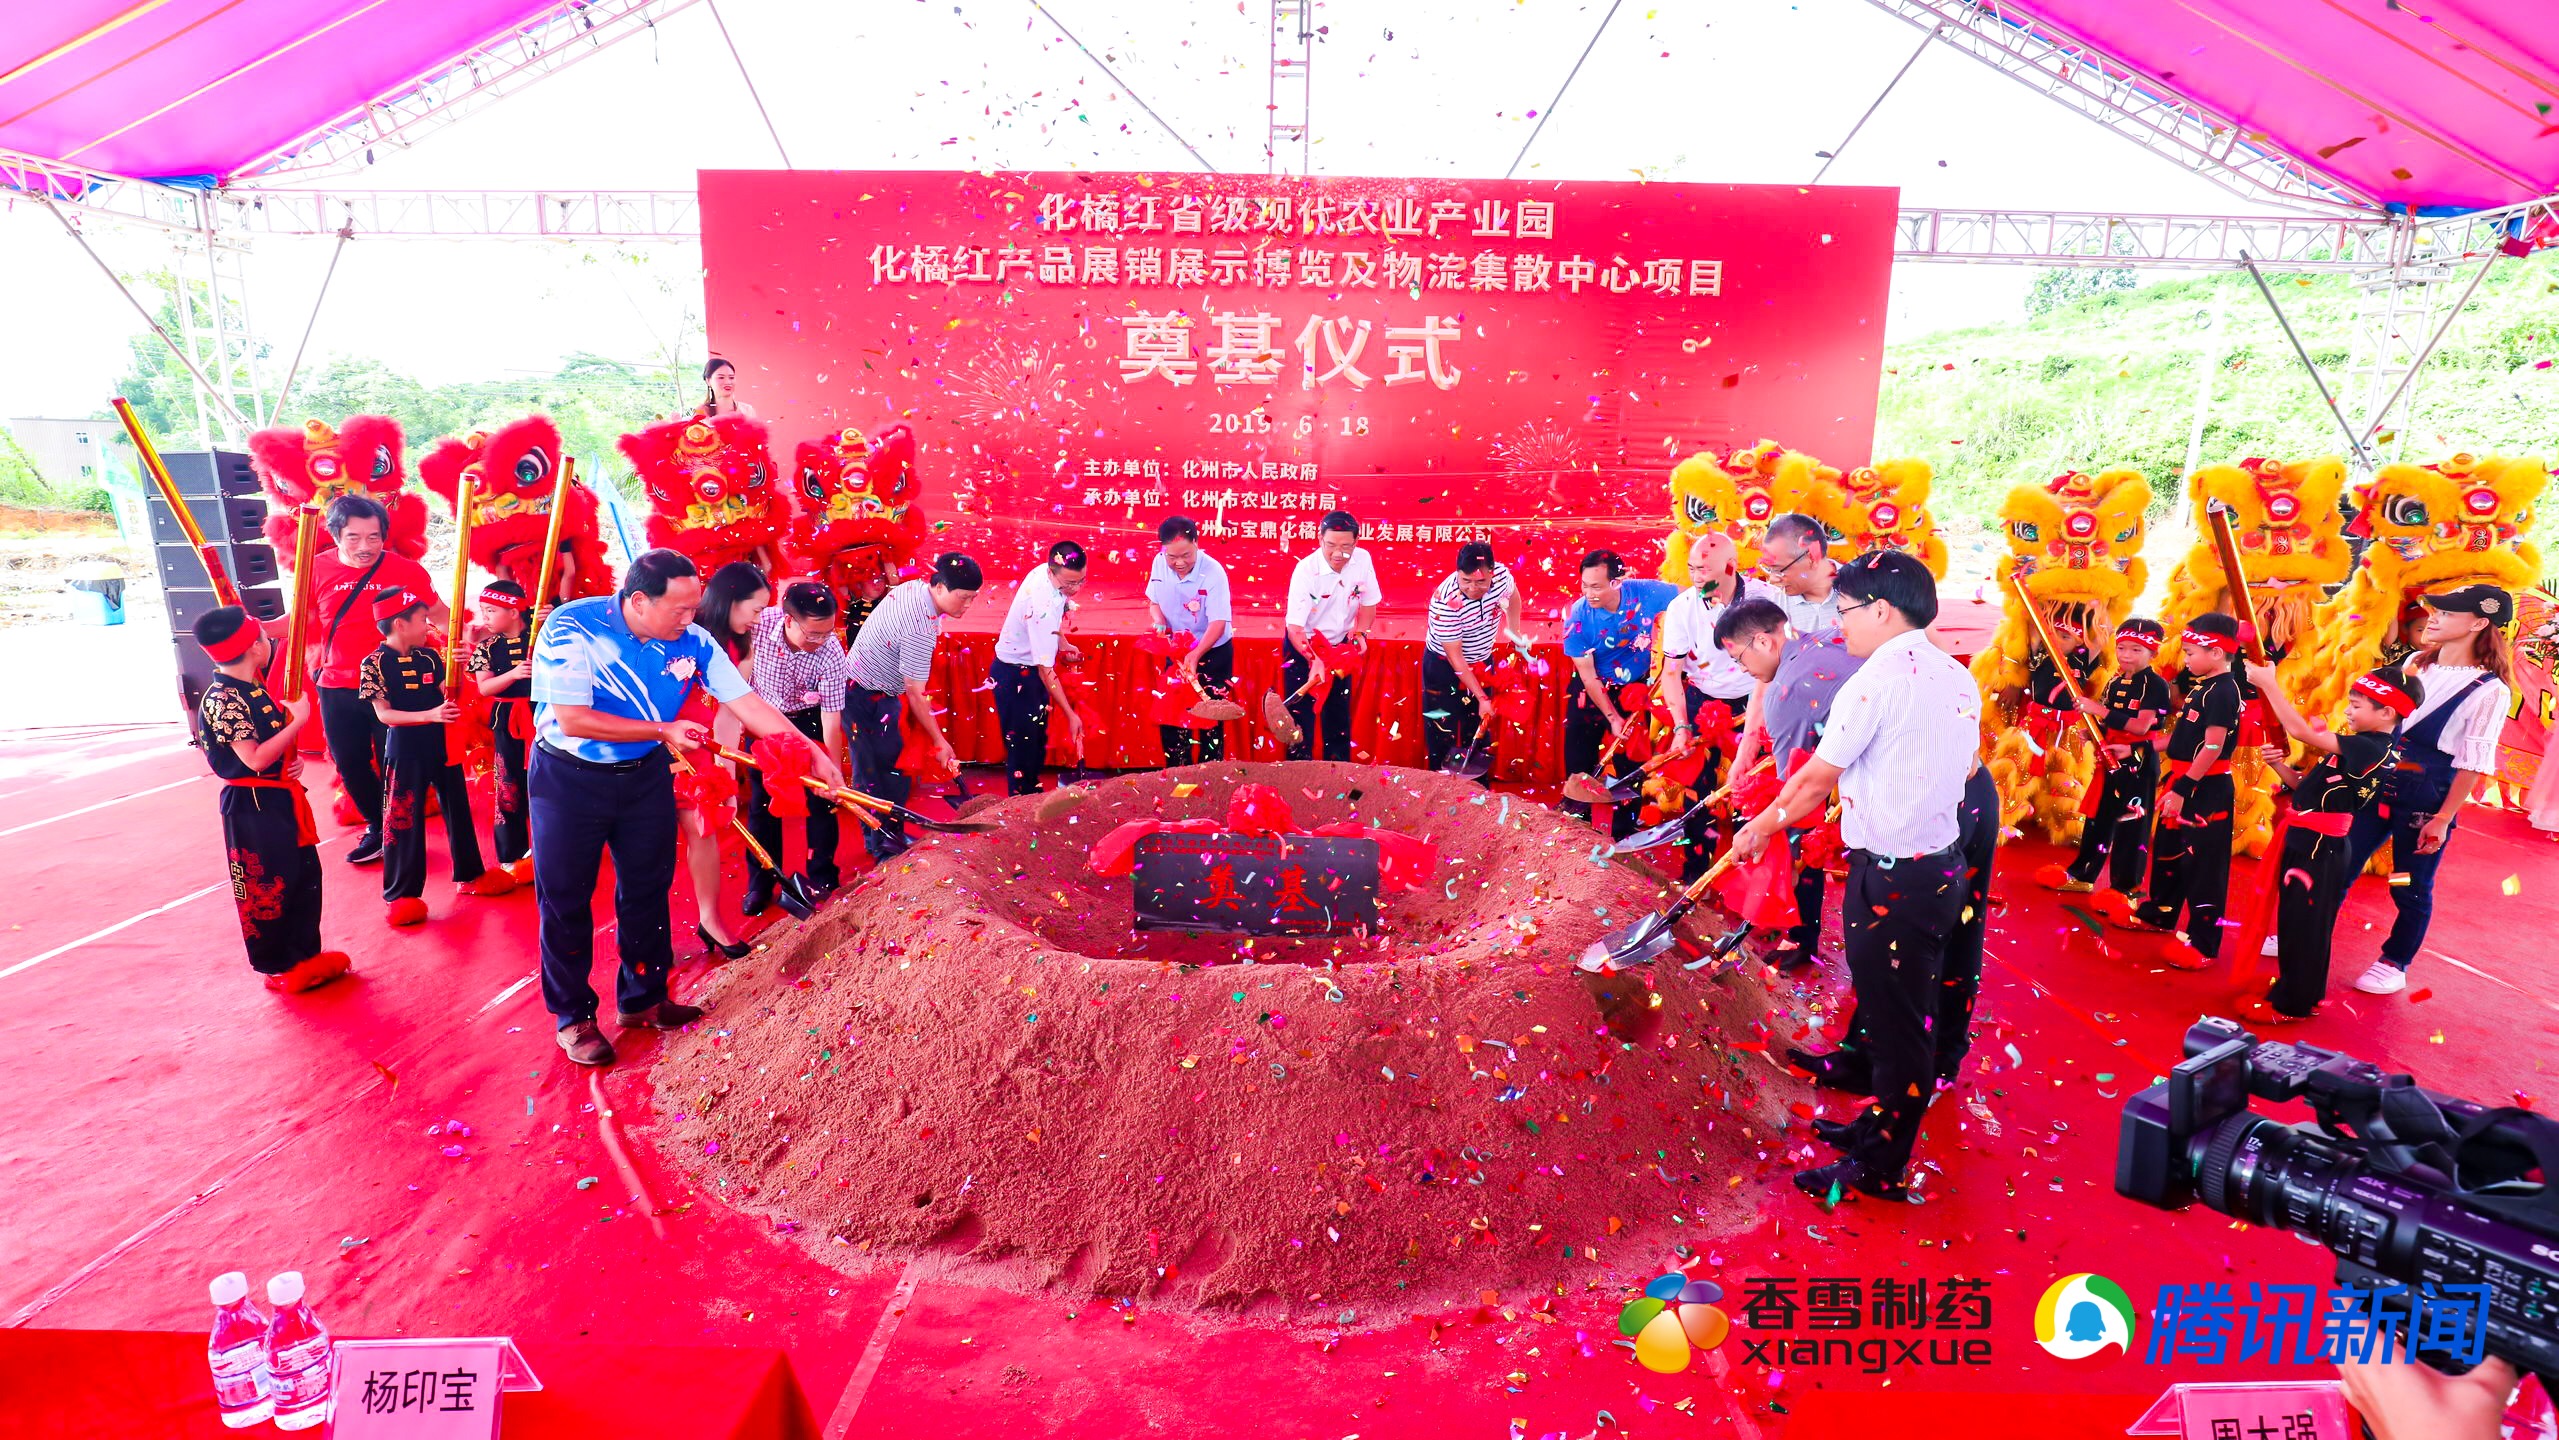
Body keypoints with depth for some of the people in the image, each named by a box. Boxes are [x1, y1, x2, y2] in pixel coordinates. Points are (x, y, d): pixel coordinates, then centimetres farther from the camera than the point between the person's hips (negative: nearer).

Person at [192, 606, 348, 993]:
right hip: (253, 807, -9)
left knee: (305, 876, 15)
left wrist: (293, 761, 1)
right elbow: (255, 759, -25)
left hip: (281, 799, 9)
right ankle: (279, 969, 16)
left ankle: (305, 954, 28)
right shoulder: (222, 700, -19)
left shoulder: (253, 691, 9)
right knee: (265, 889, 3)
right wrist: (298, 721, -21)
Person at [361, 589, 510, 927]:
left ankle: (469, 875, 29)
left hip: (441, 743, 6)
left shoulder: (429, 655, 4)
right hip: (405, 749, -6)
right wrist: (429, 715, -29)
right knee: (403, 820, 1)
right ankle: (401, 894, 12)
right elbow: (383, 713, -18)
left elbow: (448, 695, 4)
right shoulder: (375, 663, -12)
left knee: (458, 808, 14)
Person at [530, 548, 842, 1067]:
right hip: (569, 778, -4)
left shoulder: (692, 642, -12)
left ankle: (642, 998, 30)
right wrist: (664, 729, -24)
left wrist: (813, 756, -16)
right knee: (565, 899, 5)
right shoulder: (571, 628, -23)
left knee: (647, 889, 12)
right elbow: (572, 718, -27)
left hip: (646, 775, 4)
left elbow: (746, 703, -11)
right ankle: (572, 1017, 21)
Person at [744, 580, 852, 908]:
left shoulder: (832, 655, -32)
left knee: (820, 799, -1)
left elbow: (832, 721, -26)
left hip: (808, 720, -2)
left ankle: (821, 877, 18)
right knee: (762, 801, 7)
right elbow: (747, 660, -6)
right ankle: (762, 882, 21)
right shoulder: (762, 622, -28)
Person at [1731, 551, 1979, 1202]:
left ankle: (1877, 1169, 17)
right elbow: (1967, 768, 17)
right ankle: (1885, 1124, 38)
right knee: (1909, 1015, 21)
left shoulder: (1877, 680, -18)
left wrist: (1761, 826, 1)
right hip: (1943, 867, 8)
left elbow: (1816, 778, -13)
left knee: (1891, 1020, 3)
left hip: (1888, 877, -8)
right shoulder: (1958, 678, 7)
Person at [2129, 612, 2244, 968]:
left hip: (2207, 789, -10)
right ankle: (2158, 914, 38)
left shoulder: (2224, 691, -18)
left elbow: (2213, 747, -24)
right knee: (2167, 851, 22)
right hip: (2184, 783, 10)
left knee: (2203, 864, -3)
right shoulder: (2201, 686, 11)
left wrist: (2182, 789, -25)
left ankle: (2204, 943, 4)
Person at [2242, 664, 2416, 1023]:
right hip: (2312, 844, 10)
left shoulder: (2370, 749, -20)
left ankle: (2291, 1005, 11)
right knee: (2295, 922, 20)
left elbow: (2300, 730, -28)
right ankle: (2303, 991, 34)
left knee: (2303, 926, 1)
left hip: (2318, 849, -10)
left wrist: (2268, 684, -24)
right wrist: (2278, 765, -5)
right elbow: (2307, 784, 13)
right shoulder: (2364, 748, 11)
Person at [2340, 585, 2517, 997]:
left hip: (2427, 797, -5)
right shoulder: (2415, 663, 6)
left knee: (2411, 887, 8)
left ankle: (2395, 965, 24)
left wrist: (2443, 818, -14)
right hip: (2379, 781, 5)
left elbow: (2473, 763, -12)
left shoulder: (2490, 690, -11)